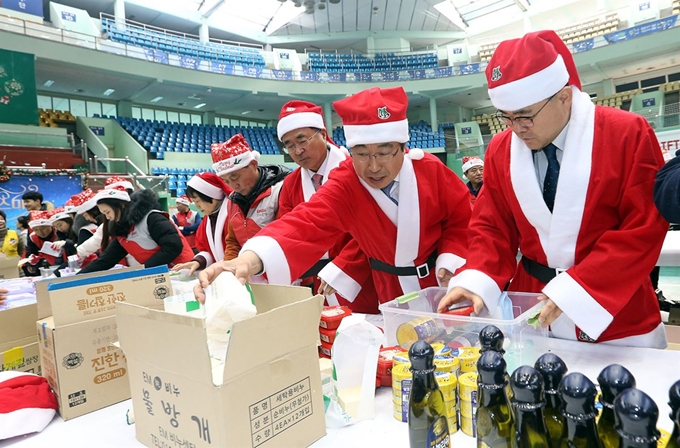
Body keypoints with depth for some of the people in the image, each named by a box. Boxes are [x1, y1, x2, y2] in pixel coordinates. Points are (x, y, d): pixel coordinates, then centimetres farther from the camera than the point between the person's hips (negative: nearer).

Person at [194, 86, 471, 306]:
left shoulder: (430, 169, -16)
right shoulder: (345, 185, -20)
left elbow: (461, 218, -1)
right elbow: (306, 225, -37)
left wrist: (449, 262, -16)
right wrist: (251, 260, -55)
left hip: (445, 287, 1)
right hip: (394, 294, 0)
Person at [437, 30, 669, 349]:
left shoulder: (628, 135, -12)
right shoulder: (500, 150, -2)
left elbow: (644, 230, -14)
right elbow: (492, 227, 0)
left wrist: (572, 290, -22)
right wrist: (476, 282, -17)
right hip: (533, 309, 3)